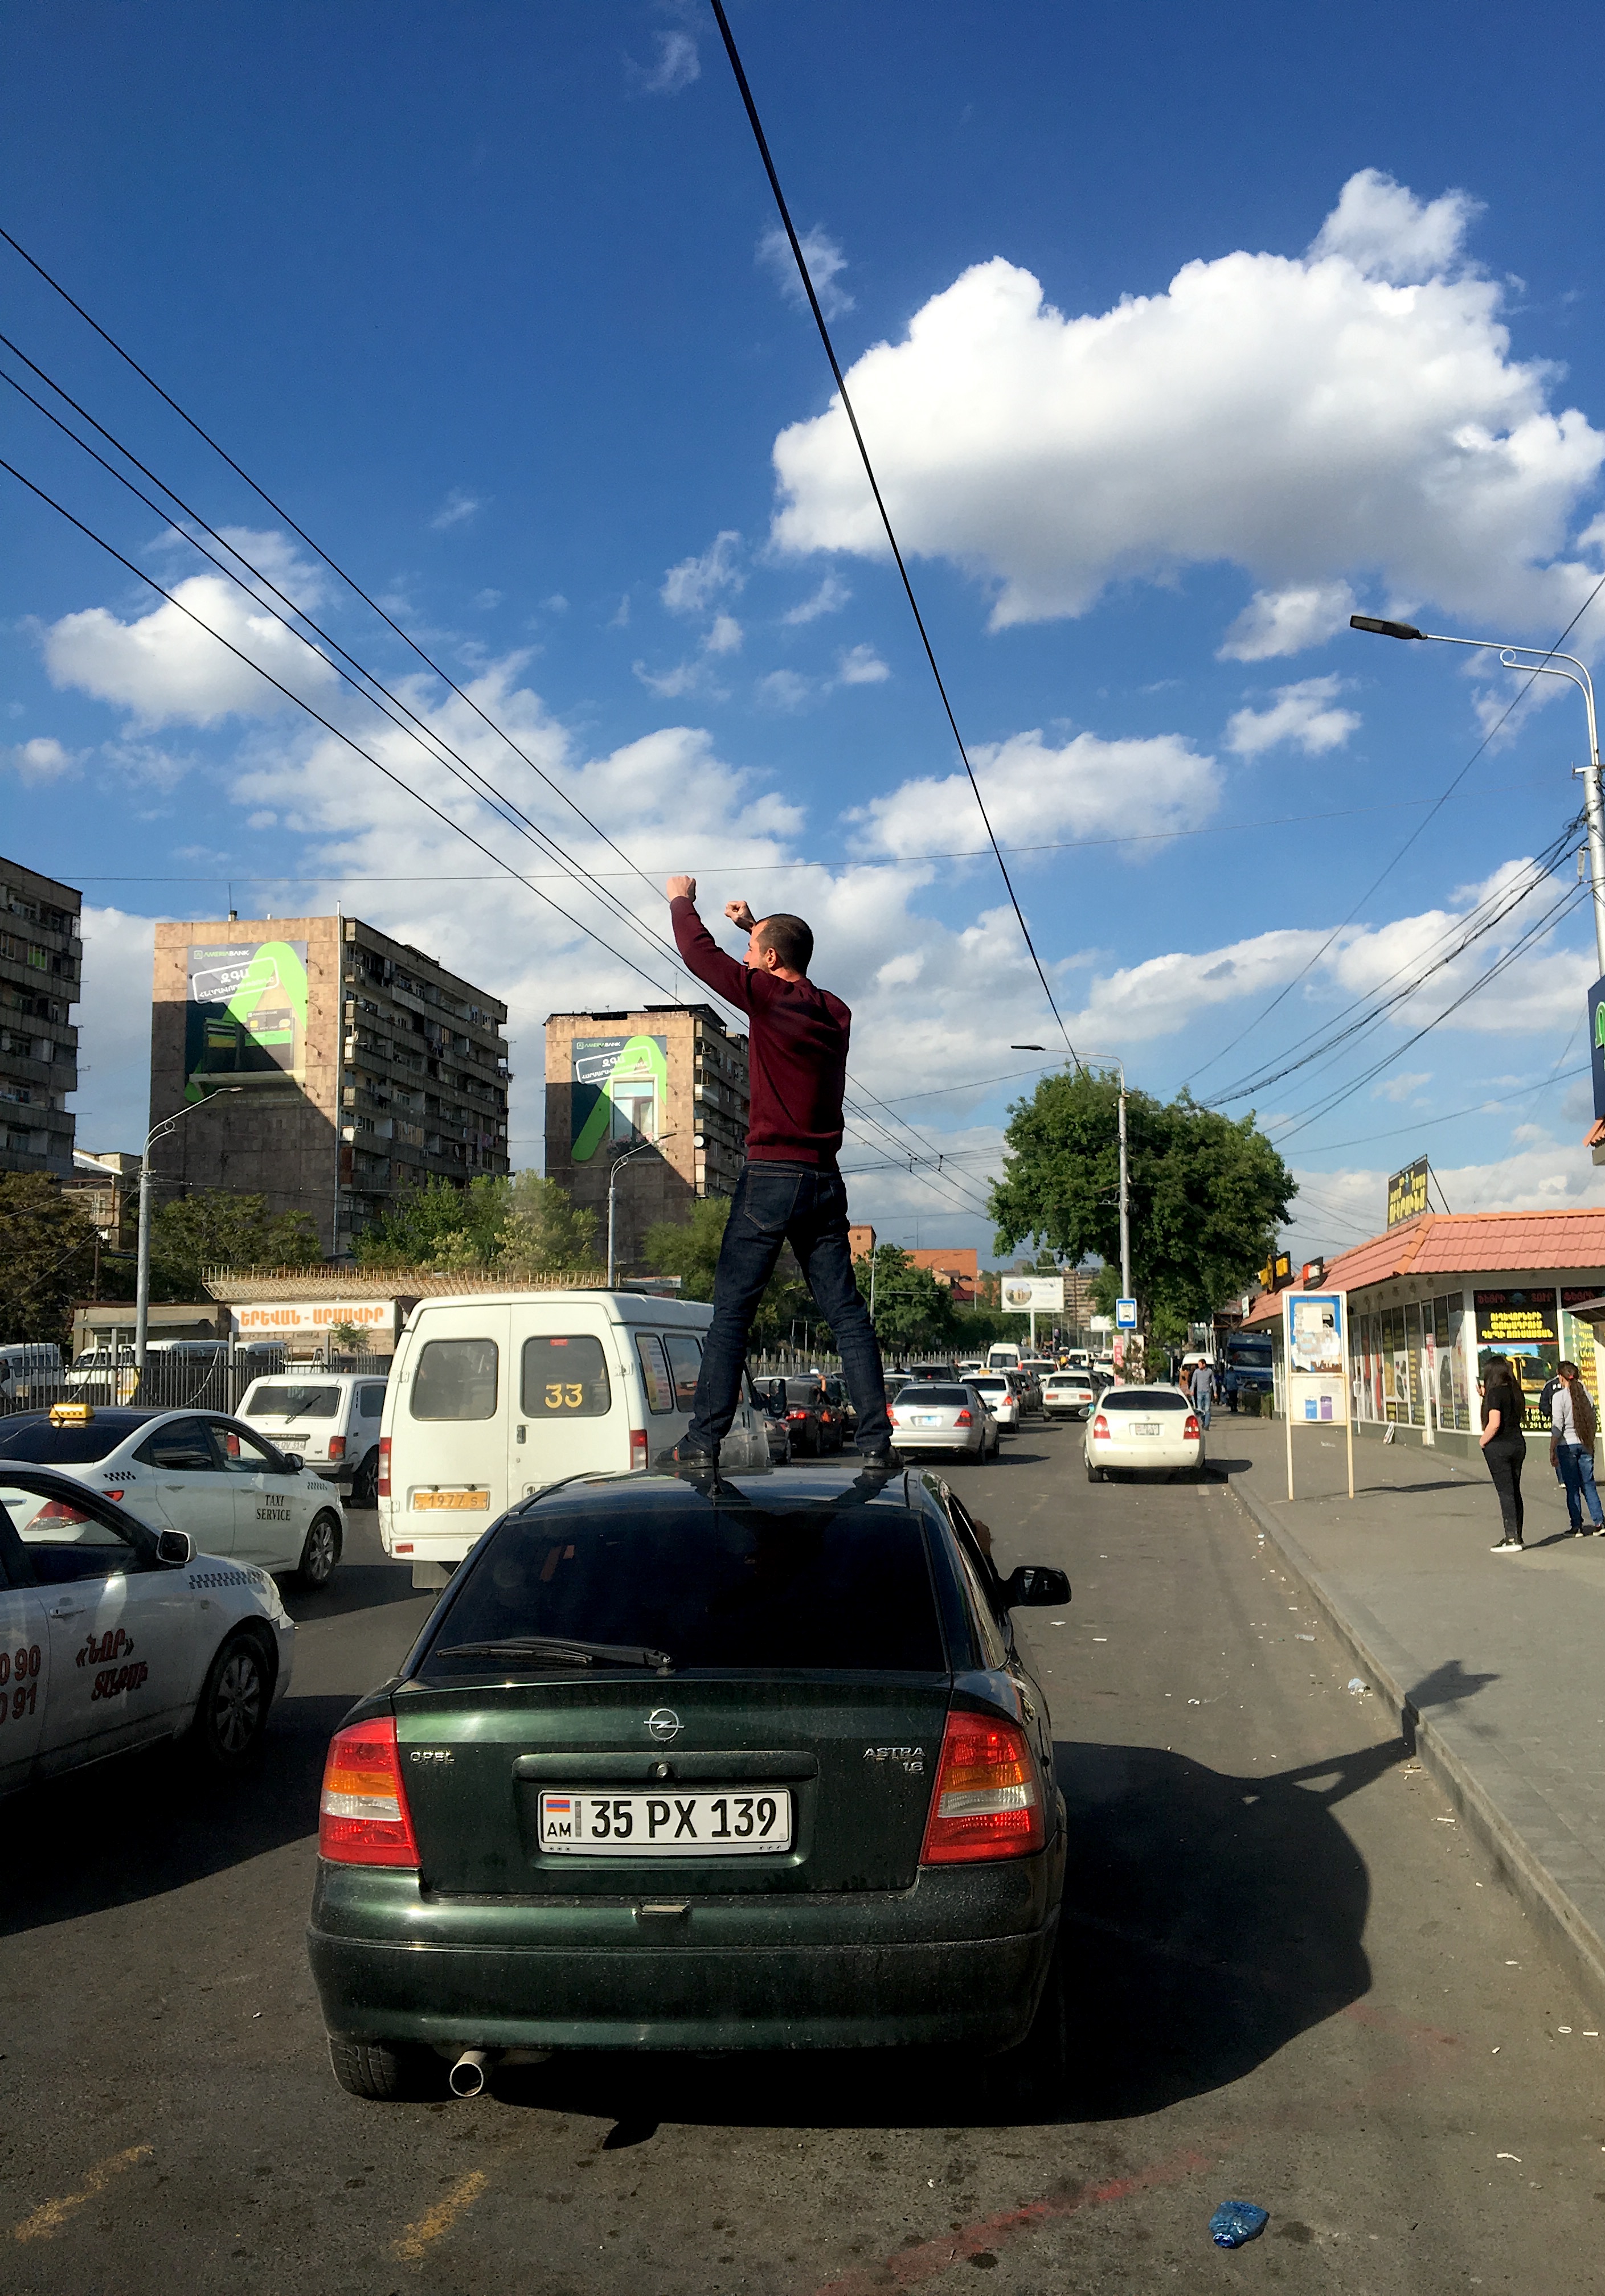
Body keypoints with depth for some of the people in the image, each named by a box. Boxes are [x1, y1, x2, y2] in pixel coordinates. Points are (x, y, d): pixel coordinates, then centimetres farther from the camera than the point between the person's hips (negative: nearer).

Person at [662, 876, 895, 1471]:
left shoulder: (769, 997, -7)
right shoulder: (835, 1012, 12)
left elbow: (699, 953, 2)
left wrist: (682, 899, 20)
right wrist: (758, 926, 40)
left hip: (771, 1176, -5)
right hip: (825, 1182, 6)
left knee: (731, 1313, -2)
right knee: (847, 1314, 4)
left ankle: (703, 1440, -3)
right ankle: (876, 1439, 0)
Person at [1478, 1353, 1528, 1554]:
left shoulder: (1495, 1393, -15)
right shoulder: (1514, 1391, 8)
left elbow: (1494, 1424, -22)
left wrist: (1483, 1441, -6)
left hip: (1499, 1447, -8)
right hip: (1518, 1443, 8)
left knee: (1505, 1493, -4)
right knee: (1515, 1492, 13)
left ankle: (1512, 1539, -4)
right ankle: (1517, 1537, 18)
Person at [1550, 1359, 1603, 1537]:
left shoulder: (1560, 1396, -11)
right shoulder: (1586, 1394, 4)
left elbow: (1557, 1427, -12)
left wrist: (1552, 1450, -6)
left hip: (1567, 1445, -4)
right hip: (1585, 1445, 4)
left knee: (1572, 1487, 2)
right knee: (1589, 1484, 11)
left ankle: (1577, 1525, 2)